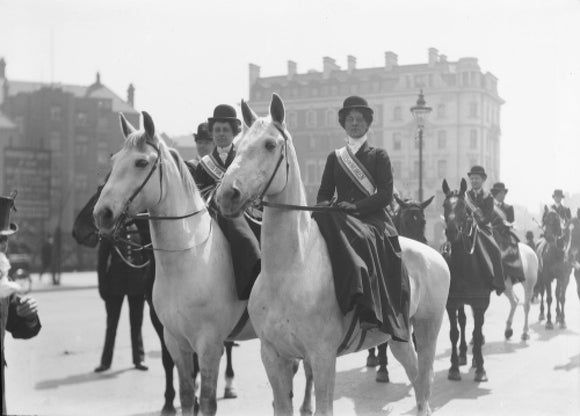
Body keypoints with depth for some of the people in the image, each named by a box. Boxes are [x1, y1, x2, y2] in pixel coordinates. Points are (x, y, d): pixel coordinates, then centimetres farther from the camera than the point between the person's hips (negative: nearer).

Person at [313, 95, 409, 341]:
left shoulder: (379, 156, 10)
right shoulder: (334, 158, 20)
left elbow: (386, 195, -1)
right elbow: (324, 192, 17)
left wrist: (356, 206, -16)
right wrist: (324, 203, -9)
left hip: (374, 219, -3)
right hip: (341, 219, 3)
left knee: (361, 239, -36)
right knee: (322, 222, -32)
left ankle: (370, 311, -41)